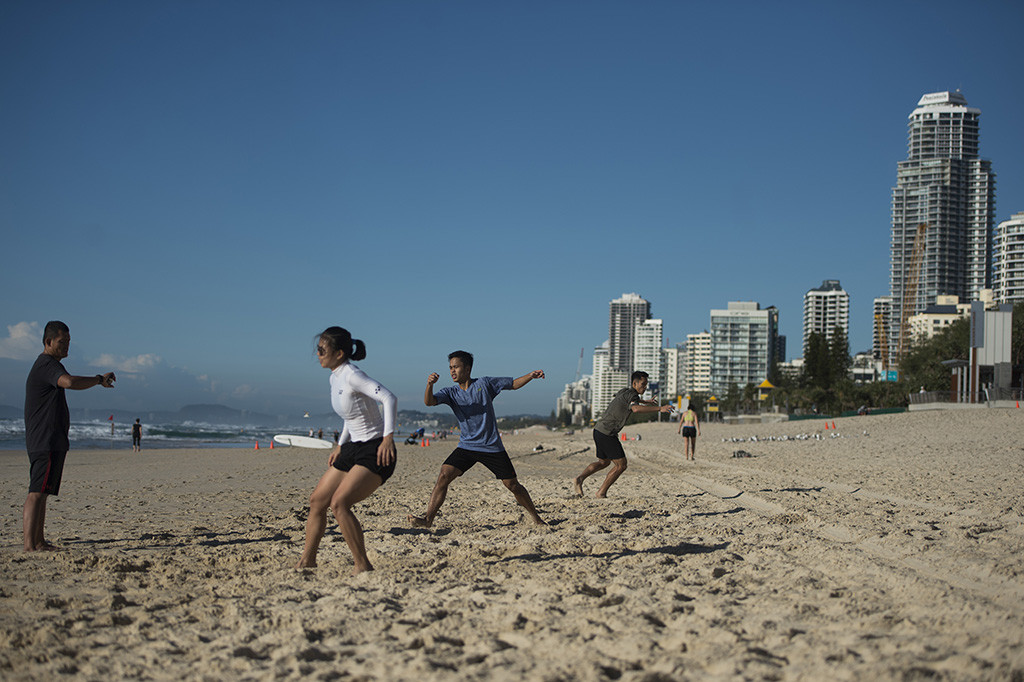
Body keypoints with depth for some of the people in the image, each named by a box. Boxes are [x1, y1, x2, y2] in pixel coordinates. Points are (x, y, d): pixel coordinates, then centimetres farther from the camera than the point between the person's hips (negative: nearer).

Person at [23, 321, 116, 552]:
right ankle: (29, 545, -16)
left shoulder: (43, 365, 22)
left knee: (42, 492, 13)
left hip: (52, 442, 11)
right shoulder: (48, 364, -13)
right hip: (46, 441, -11)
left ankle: (39, 541, 19)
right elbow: (70, 382, -32)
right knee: (37, 492, -13)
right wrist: (100, 379, -21)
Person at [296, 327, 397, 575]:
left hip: (376, 452, -9)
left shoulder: (352, 375, -18)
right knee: (317, 500, 9)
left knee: (339, 503, -21)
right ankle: (307, 560, 23)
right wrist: (340, 446, 20)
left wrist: (388, 437, -35)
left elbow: (389, 398, -28)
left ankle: (363, 565, -9)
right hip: (353, 449, 9)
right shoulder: (335, 377, 10)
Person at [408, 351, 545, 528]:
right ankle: (428, 519, -13)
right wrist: (429, 385, -34)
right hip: (466, 446, 2)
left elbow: (514, 384, 7)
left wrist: (531, 376, -9)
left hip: (492, 447, -2)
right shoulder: (450, 392, 2)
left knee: (512, 485, 2)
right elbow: (429, 402, -15)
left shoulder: (484, 384, -2)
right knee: (444, 475, -16)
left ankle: (534, 516, 23)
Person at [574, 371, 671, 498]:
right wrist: (659, 408, -38)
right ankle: (602, 492, 5)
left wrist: (645, 401, 50)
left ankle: (579, 479, 13)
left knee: (604, 462, 25)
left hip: (599, 430, 10)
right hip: (607, 434, -10)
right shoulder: (631, 394, -13)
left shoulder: (624, 391, 16)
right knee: (621, 465, -1)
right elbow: (636, 408, -37)